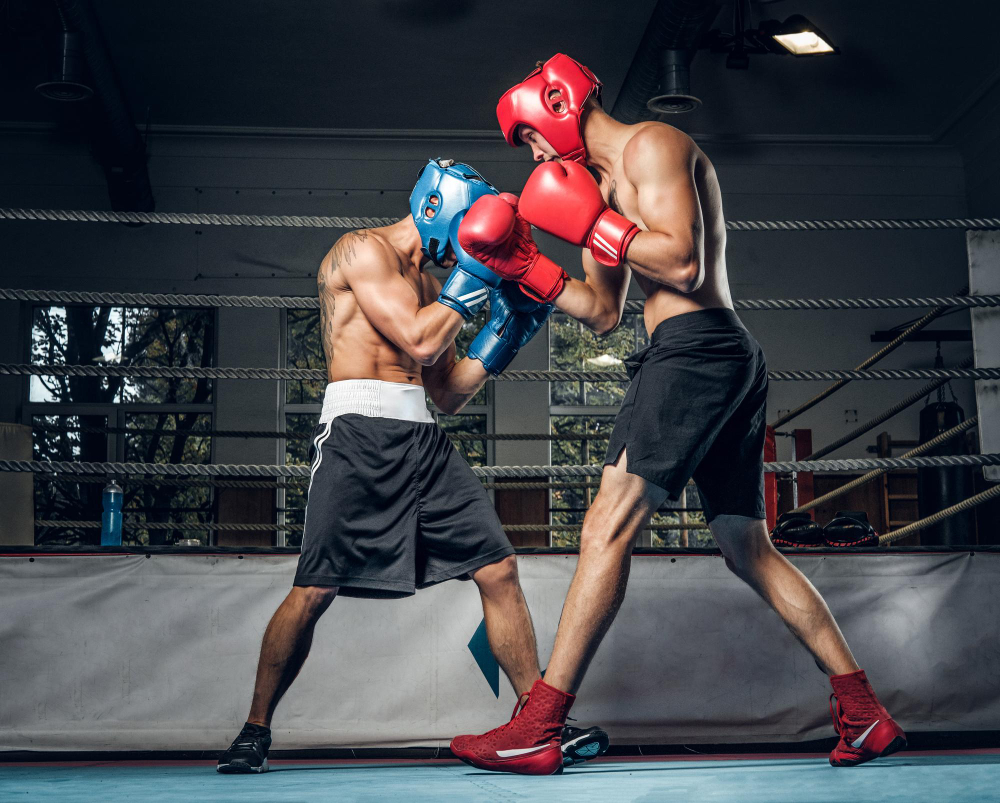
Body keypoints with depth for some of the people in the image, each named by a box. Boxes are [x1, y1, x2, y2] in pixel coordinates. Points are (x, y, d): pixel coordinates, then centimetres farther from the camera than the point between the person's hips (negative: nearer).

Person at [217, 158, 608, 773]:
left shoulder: (425, 283, 24)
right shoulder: (364, 250, -1)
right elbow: (419, 343, -13)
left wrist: (505, 332, 14)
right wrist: (472, 276, -3)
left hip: (424, 441, 8)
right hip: (359, 433, -7)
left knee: (499, 569, -1)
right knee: (315, 590, -9)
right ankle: (256, 729, 7)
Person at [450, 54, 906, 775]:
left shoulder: (652, 145, -3)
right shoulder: (608, 187, 26)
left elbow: (683, 264, -15)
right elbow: (604, 313, 25)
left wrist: (588, 222, -9)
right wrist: (526, 267, 15)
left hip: (695, 349, -11)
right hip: (731, 362, 11)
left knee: (608, 528, -14)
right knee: (751, 551, 10)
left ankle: (538, 728, -15)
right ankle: (867, 716, 12)